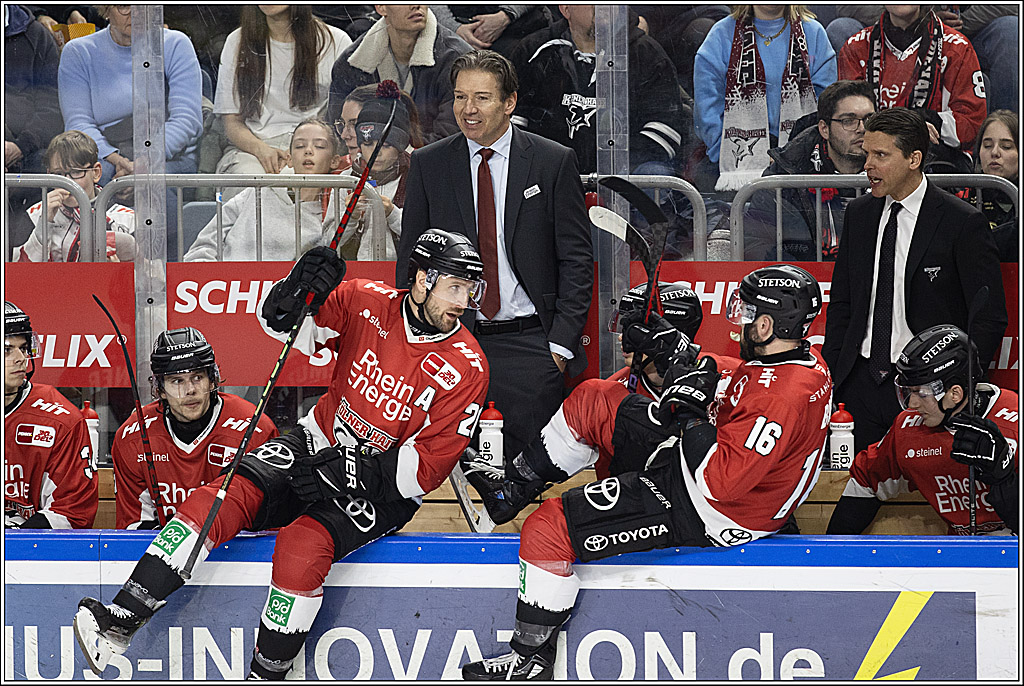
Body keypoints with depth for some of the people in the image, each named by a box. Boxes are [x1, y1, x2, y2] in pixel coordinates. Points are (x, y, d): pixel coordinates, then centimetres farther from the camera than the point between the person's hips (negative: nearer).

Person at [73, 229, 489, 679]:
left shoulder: (466, 368, -13)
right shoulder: (366, 304, -6)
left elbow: (428, 466, -14)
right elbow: (283, 324, -6)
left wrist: (352, 472, -23)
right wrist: (298, 292, -29)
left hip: (384, 488, -3)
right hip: (319, 442, 3)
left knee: (304, 542, -31)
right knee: (231, 494, -20)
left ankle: (265, 676, -17)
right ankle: (121, 623, -22)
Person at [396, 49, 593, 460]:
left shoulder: (554, 162, 1)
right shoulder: (428, 165, 6)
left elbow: (576, 258, 2)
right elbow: (411, 258, 11)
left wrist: (561, 344, -6)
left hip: (529, 345, -2)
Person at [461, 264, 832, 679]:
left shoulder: (780, 395, -32)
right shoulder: (804, 360, 0)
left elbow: (720, 481, -33)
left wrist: (689, 416, -21)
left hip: (699, 515, -11)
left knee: (547, 530, -13)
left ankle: (531, 658, 1)